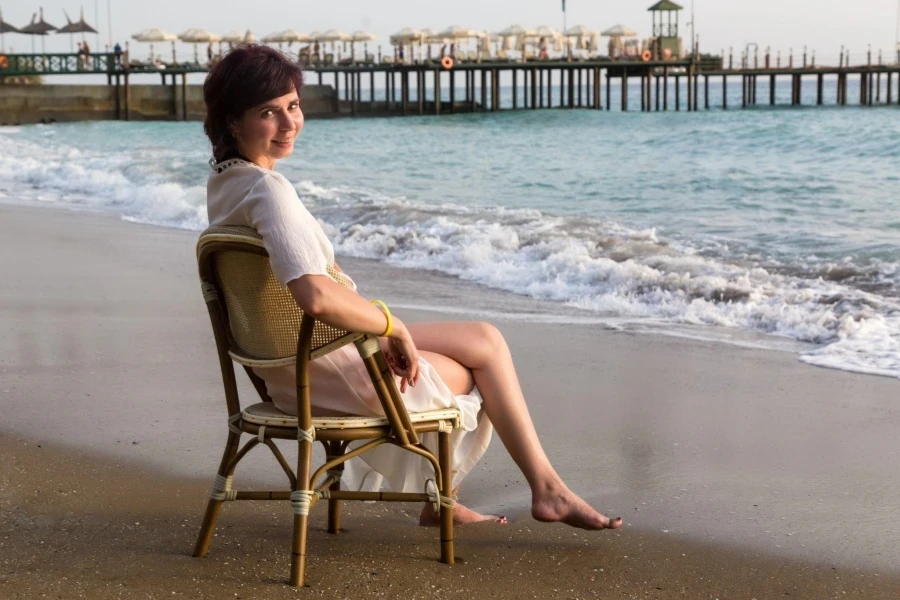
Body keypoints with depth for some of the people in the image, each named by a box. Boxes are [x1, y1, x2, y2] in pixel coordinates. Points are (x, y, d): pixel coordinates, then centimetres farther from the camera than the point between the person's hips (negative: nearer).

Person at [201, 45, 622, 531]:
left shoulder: (224, 179, 3)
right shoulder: (268, 190, -28)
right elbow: (316, 297, -42)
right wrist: (395, 326, -24)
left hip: (291, 361, 9)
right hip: (330, 374, -9)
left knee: (486, 340, 19)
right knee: (483, 359, 13)